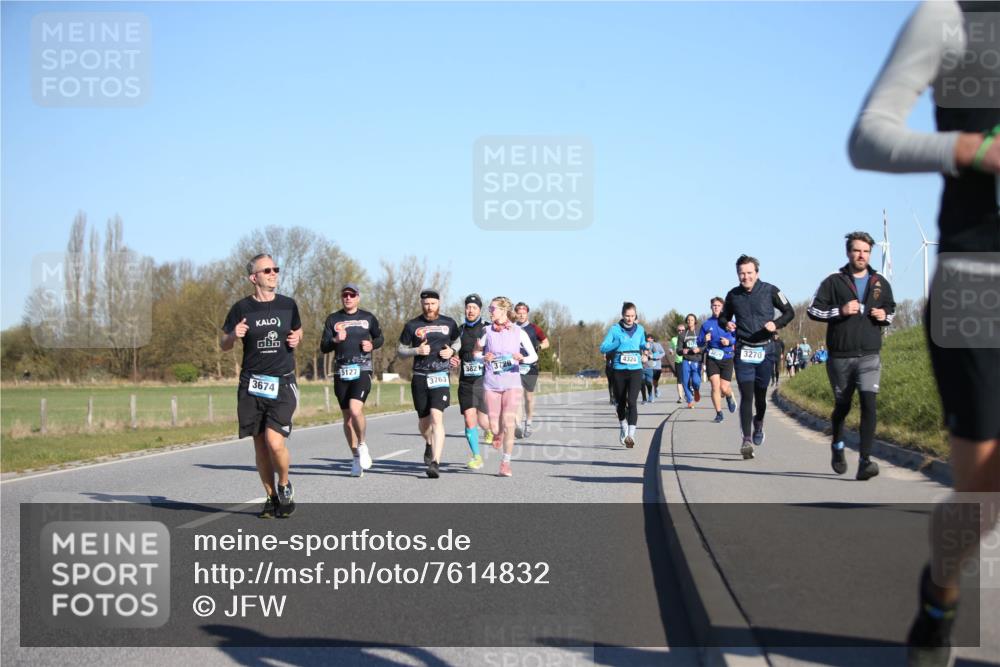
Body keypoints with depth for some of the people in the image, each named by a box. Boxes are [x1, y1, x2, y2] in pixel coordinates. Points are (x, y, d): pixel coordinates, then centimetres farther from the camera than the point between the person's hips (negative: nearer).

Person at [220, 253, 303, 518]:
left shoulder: (288, 305, 7)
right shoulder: (242, 308, 2)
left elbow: (298, 330, 25)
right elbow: (223, 345, 9)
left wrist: (296, 339, 2)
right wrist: (234, 335, -13)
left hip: (282, 383, -1)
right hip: (252, 384, 1)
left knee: (274, 441, -16)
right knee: (260, 445, 5)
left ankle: (285, 485, 10)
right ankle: (271, 497, 20)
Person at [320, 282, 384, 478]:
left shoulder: (368, 318, 8)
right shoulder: (333, 319, 8)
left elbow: (380, 338, 21)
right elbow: (323, 347, 4)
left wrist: (372, 345, -1)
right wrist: (336, 340, -16)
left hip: (362, 370, -2)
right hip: (341, 372, 2)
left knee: (355, 410, -23)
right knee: (347, 416, 7)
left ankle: (362, 445, 2)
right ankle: (356, 457, 20)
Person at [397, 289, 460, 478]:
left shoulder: (449, 323, 7)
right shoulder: (412, 325, 4)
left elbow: (458, 341, 22)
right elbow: (400, 350, 9)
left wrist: (452, 351, 1)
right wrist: (417, 351, -10)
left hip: (440, 377, -2)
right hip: (420, 377, 2)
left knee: (436, 418, -18)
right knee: (423, 422, 12)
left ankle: (435, 463, -21)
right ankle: (429, 444, 46)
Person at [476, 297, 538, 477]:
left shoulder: (518, 332, 0)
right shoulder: (487, 331, 4)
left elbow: (534, 355, 4)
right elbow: (476, 352, 14)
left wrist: (523, 359, -17)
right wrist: (484, 358, -8)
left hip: (512, 382, -2)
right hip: (491, 382, 2)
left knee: (508, 423, -13)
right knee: (494, 427, 0)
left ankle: (505, 463, -1)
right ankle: (498, 434, 38)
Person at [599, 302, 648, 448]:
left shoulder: (640, 329, 7)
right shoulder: (615, 329, -1)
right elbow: (603, 348, -5)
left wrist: (646, 347, 2)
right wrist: (618, 343, -19)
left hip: (635, 370, 0)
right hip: (619, 370, 0)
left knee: (631, 401, -16)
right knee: (621, 402, 13)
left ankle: (631, 435, -22)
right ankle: (623, 428, 38)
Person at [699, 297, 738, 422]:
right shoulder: (706, 324, 6)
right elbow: (699, 343, 9)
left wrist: (729, 341, -15)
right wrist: (704, 340, -14)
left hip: (727, 358, -1)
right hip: (712, 359, 1)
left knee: (724, 388, -3)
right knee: (715, 386, -10)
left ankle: (730, 398, 34)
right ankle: (719, 413, 1)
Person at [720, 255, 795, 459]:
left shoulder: (770, 291, -4)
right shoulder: (733, 295, 3)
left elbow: (789, 312, 4)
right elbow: (723, 317, 17)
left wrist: (776, 324, -14)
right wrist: (726, 324, -7)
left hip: (765, 350, 0)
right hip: (743, 351, 0)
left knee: (760, 394, 10)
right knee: (746, 396, -10)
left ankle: (759, 423, 41)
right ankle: (747, 440, -13)